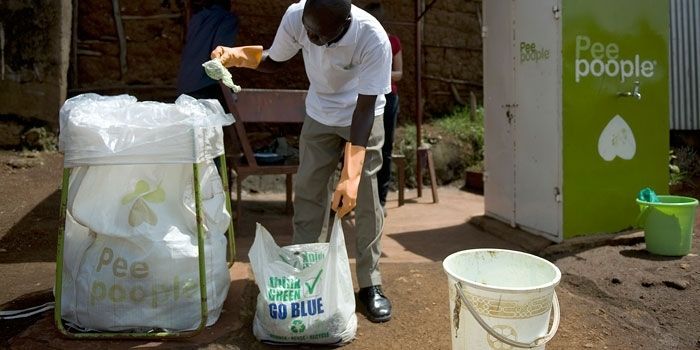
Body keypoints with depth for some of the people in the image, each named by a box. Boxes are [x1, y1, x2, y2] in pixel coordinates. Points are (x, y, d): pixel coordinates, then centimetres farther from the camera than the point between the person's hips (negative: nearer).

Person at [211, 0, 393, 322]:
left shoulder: (373, 39, -33)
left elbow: (364, 108, -32)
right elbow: (273, 60, -4)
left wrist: (351, 176, -38)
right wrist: (235, 55, -24)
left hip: (364, 116, -3)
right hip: (319, 115, 3)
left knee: (366, 201, -5)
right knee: (306, 194, 3)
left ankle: (370, 285, 9)